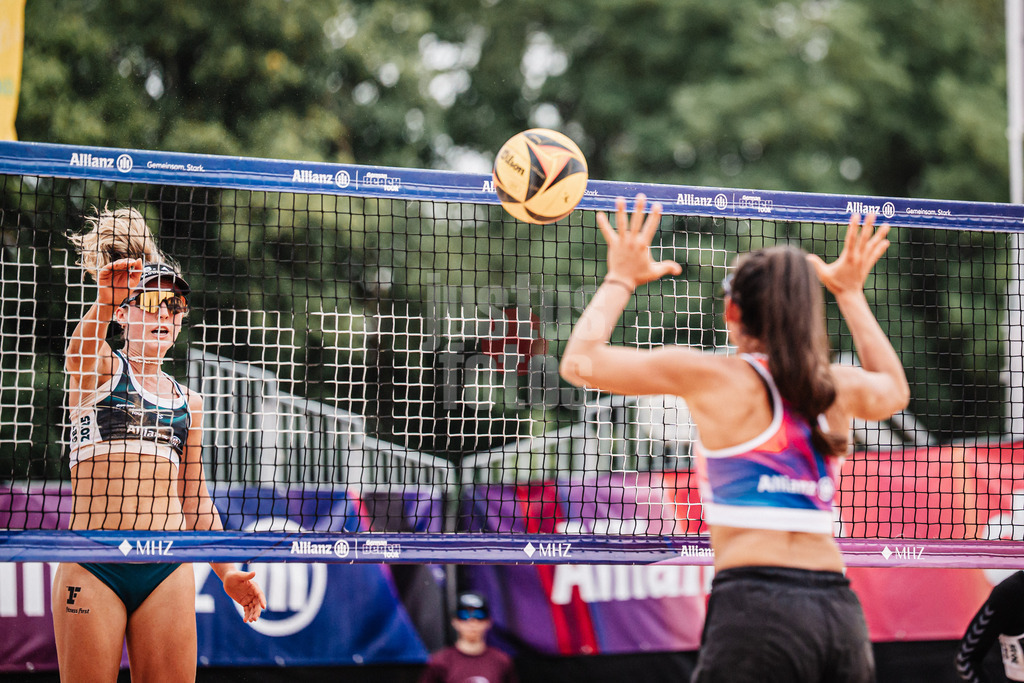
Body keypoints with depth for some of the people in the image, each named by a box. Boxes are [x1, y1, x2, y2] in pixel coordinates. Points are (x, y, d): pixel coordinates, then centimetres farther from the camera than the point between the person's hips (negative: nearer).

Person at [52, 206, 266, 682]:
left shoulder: (188, 402, 19)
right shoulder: (97, 369, 4)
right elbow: (83, 346, -21)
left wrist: (226, 571, 16)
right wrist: (106, 300, -43)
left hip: (168, 571, 4)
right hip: (93, 569, -4)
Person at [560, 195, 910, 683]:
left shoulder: (715, 378, -1)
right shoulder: (838, 387, 13)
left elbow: (579, 363, 4)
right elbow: (894, 390, 39)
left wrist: (621, 279, 19)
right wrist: (850, 293, 45)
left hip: (753, 598, -5)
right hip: (838, 606, 5)